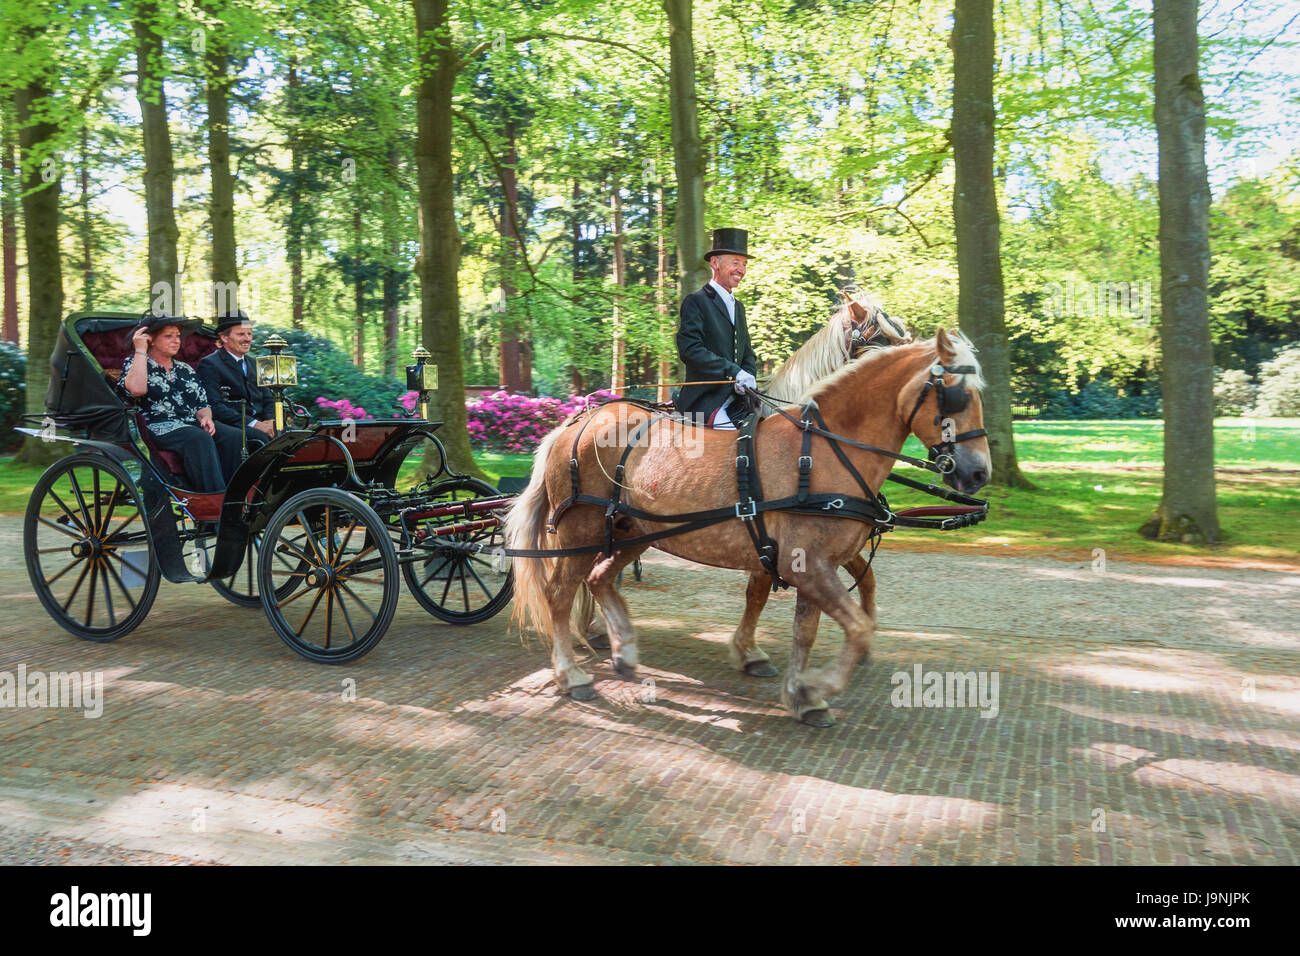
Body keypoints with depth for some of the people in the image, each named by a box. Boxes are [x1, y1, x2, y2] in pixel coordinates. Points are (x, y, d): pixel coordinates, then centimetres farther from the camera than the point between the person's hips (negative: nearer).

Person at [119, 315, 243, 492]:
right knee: (200, 438, -37)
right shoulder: (133, 363, 10)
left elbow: (202, 404, 23)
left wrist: (205, 417, -2)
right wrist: (140, 350, -5)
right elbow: (137, 389, -13)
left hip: (192, 424, 6)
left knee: (233, 436, -25)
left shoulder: (185, 370, 25)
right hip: (159, 428, -5)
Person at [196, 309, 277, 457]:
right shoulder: (209, 365, 1)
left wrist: (270, 422, -4)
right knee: (261, 437, -36)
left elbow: (268, 399, 21)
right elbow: (215, 406, -11)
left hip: (260, 424, 6)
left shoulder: (254, 364, 24)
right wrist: (254, 424, -21)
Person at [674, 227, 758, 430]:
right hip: (704, 397, -8)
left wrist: (747, 376, 0)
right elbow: (689, 349, -16)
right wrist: (733, 371, -22)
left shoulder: (738, 307, 23)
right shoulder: (696, 301, -3)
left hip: (735, 398, 8)